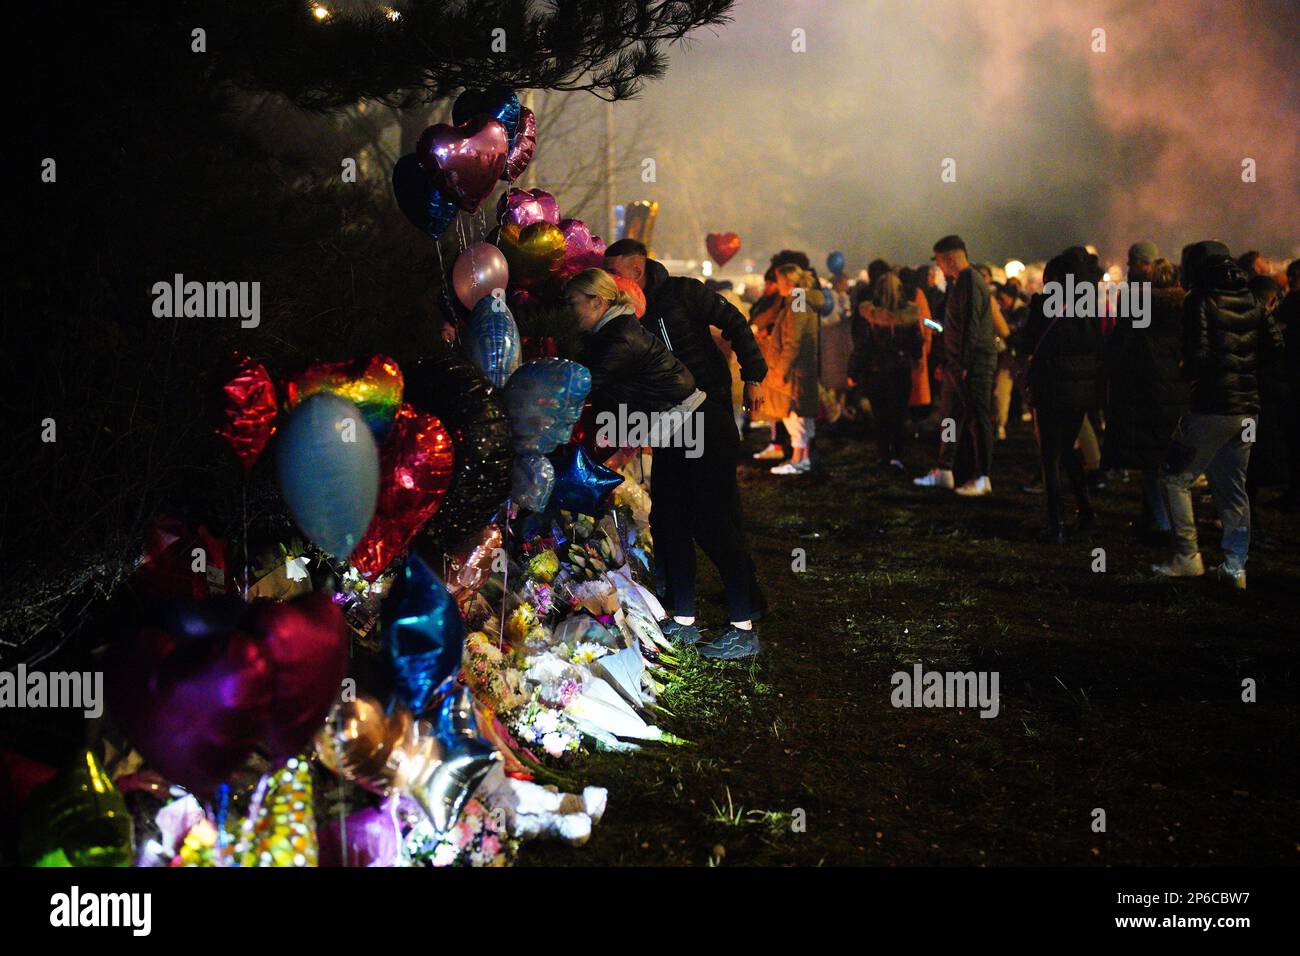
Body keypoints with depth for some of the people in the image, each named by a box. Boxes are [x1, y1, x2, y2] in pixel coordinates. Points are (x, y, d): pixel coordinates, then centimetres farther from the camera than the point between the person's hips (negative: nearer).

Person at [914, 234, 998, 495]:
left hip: (974, 364, -10)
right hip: (958, 363, 10)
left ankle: (982, 478, 3)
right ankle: (944, 472, 22)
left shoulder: (970, 283, -16)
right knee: (949, 415, 14)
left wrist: (964, 365, -22)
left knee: (978, 418, -3)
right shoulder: (959, 282, 16)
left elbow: (971, 327, -21)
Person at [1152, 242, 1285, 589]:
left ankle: (1187, 557, 2)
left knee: (1177, 478, 6)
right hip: (1248, 408, 7)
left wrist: (1187, 370, 4)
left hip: (1211, 407, -7)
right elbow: (1275, 346, 7)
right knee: (1234, 488, 12)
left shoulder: (1200, 302, -10)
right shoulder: (1251, 303, 9)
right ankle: (1235, 566, 11)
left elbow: (1198, 355, -17)